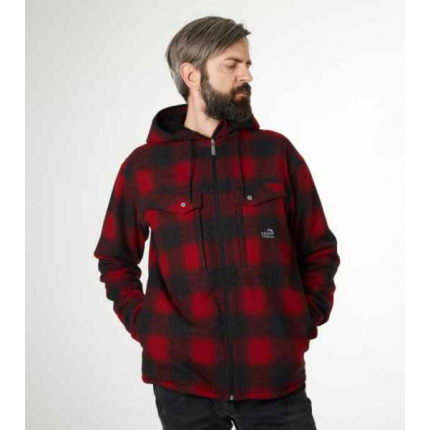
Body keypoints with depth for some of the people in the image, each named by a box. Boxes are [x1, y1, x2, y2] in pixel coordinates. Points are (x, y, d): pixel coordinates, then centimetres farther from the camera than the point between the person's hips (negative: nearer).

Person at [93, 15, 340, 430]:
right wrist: (143, 325, -1)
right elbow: (115, 260, 12)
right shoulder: (143, 166, 1)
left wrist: (304, 324, -1)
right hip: (182, 378, 0)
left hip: (276, 378, 1)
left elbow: (319, 251, 8)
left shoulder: (277, 151, 2)